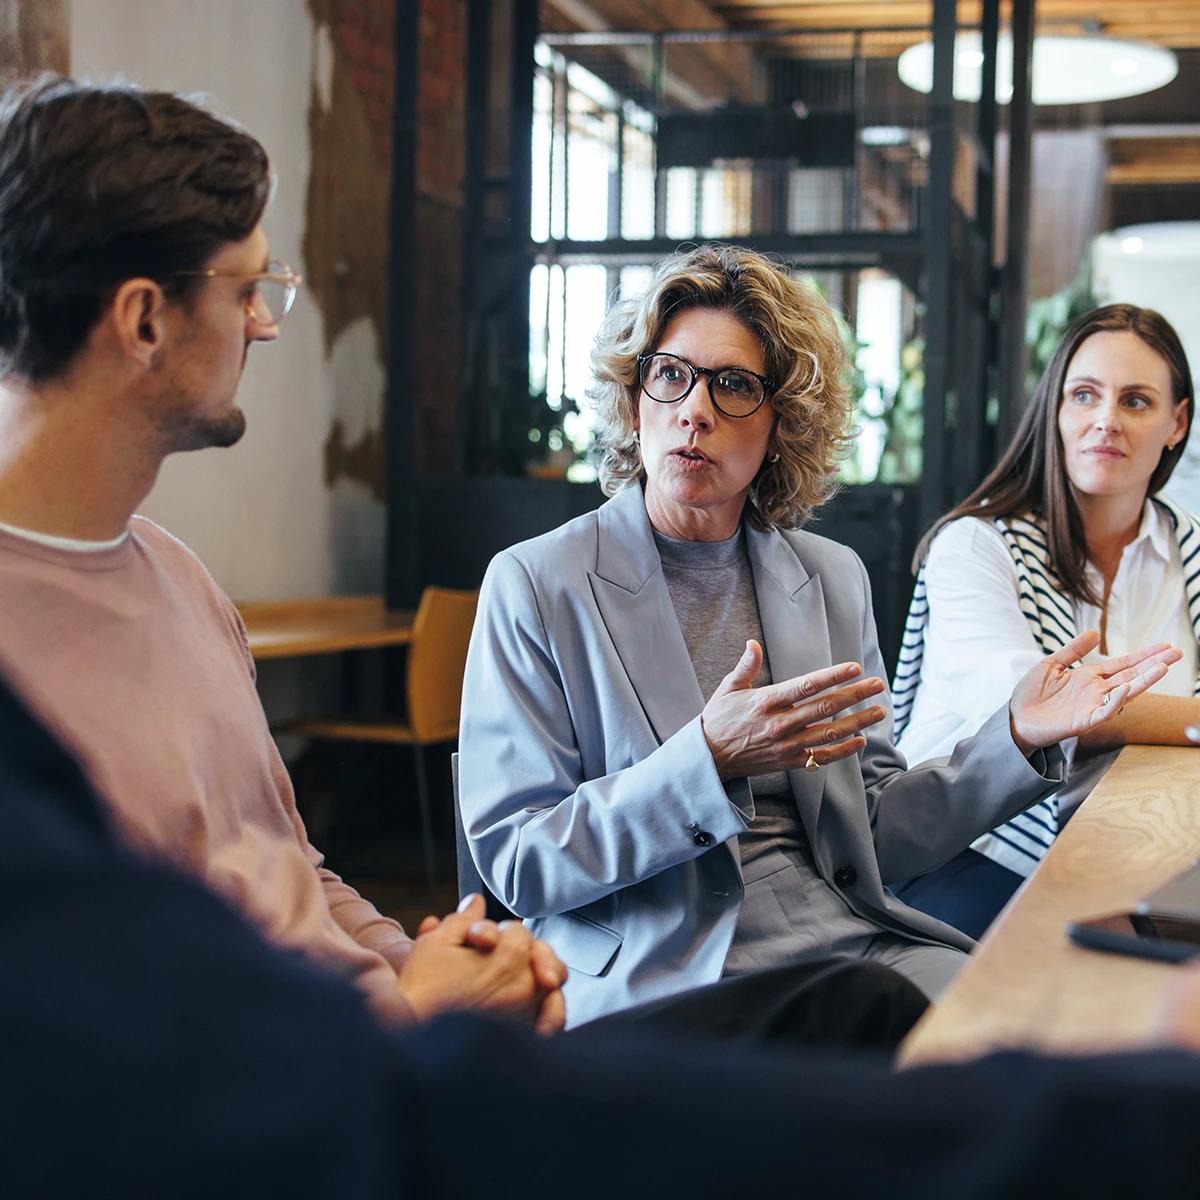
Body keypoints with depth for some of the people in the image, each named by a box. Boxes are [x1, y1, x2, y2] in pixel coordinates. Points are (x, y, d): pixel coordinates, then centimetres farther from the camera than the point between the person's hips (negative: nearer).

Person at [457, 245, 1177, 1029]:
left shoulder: (833, 579, 11)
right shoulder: (535, 584, -3)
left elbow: (873, 839, 11)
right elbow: (514, 861, -8)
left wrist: (1018, 739, -5)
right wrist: (709, 760, -21)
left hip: (844, 936, 5)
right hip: (656, 977, -5)